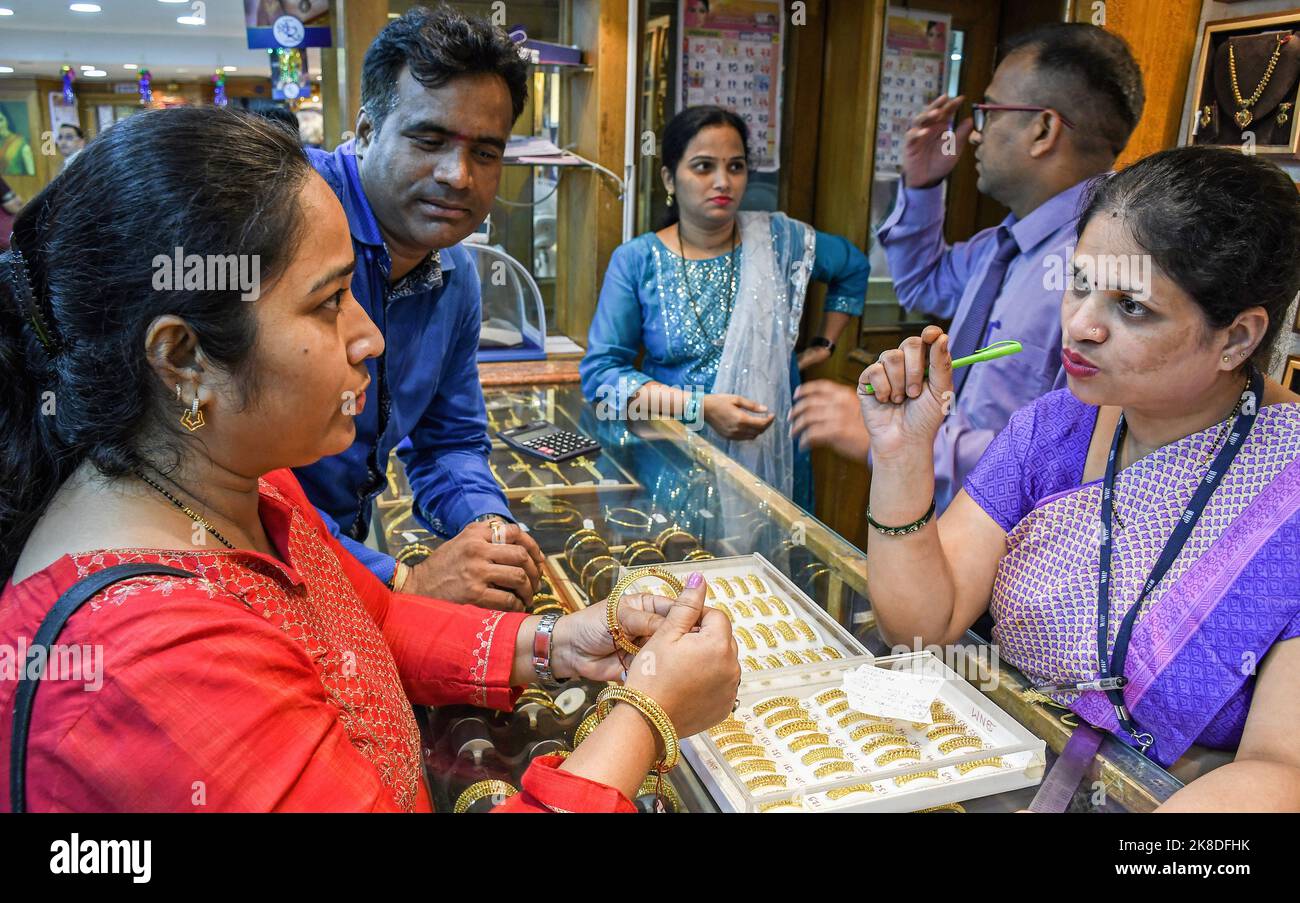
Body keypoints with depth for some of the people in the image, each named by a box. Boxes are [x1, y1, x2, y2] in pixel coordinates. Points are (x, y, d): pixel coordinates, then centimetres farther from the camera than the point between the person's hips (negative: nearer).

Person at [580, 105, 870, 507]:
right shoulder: (635, 260, -4)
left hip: (773, 456, 2)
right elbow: (600, 371, -10)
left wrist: (824, 345, 13)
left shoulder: (780, 240, 1)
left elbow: (855, 268, 21)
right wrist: (700, 407, -20)